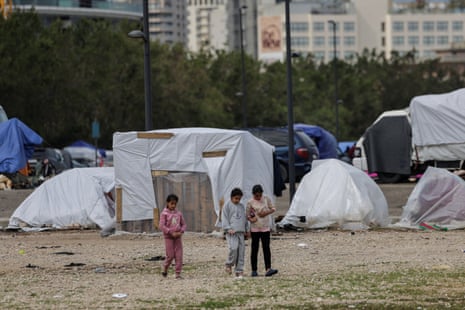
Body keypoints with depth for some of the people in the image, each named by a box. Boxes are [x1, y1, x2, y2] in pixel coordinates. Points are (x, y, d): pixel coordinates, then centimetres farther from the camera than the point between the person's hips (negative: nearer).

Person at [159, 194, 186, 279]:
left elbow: (184, 224, 12)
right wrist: (171, 233, -18)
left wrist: (181, 232, -8)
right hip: (169, 237, -4)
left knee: (179, 255, -2)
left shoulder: (178, 213, 7)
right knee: (170, 255, -4)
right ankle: (165, 269, 22)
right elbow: (162, 226, -12)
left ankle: (178, 273, 0)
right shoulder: (164, 213, -6)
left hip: (178, 237, 4)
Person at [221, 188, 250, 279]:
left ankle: (239, 271, 3)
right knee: (234, 248, -22)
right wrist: (228, 229, -13)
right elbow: (224, 218, -2)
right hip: (232, 232, -5)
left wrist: (246, 230, 21)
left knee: (241, 251, 0)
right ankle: (229, 264, 1)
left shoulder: (242, 206, 18)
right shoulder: (227, 206, 3)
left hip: (241, 232, 5)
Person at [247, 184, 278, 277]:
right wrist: (251, 219, -21)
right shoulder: (250, 202, -3)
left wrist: (266, 212, -12)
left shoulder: (266, 199, 2)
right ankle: (254, 270, 10)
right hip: (255, 228, -1)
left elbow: (273, 209, 7)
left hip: (266, 227, 1)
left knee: (266, 248, -6)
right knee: (254, 248, 4)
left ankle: (268, 269, -14)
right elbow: (247, 215, 1)